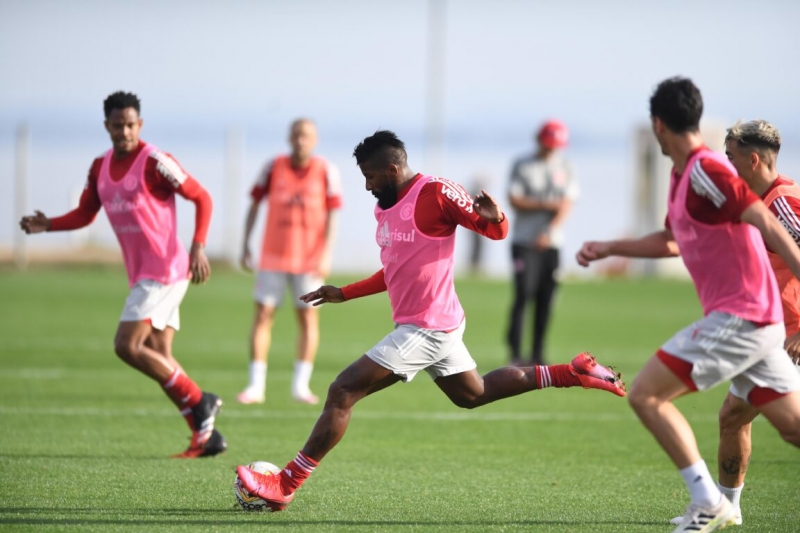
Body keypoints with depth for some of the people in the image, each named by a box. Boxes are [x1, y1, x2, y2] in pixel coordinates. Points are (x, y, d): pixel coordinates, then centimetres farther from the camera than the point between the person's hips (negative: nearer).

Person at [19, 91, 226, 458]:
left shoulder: (154, 162, -14)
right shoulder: (101, 167, 9)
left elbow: (202, 198, -11)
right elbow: (84, 215, 17)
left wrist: (198, 248, -22)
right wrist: (46, 225, -1)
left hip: (164, 270, -8)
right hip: (141, 273, 8)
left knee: (127, 346, -15)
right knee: (159, 359, 7)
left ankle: (199, 402, -6)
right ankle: (206, 436, 11)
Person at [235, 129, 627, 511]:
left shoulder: (435, 194, -17)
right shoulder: (386, 207, 10)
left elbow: (497, 232, -10)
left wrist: (493, 217, -33)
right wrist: (344, 294, 21)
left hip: (425, 329, -10)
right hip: (437, 325, 10)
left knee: (343, 392, -13)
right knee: (472, 394, 26)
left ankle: (286, 485, -11)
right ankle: (574, 373, 28)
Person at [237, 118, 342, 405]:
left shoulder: (326, 172, -3)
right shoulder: (274, 167, 0)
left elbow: (331, 217, -2)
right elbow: (254, 205, 6)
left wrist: (326, 255, -11)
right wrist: (245, 246, 2)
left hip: (309, 260, -1)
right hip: (273, 257, 1)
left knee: (308, 317, -1)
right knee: (263, 315, -4)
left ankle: (301, 384, 6)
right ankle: (256, 385, -2)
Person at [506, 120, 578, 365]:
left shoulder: (564, 167, 8)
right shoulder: (522, 166, 1)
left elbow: (566, 205, -1)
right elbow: (514, 200, -7)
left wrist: (549, 233, -14)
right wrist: (546, 205, -13)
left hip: (551, 243, 3)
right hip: (525, 242, -3)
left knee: (546, 300, 2)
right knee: (523, 296, -11)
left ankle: (537, 355, 8)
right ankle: (515, 354, -14)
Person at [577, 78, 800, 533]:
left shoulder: (705, 171, -14)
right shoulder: (684, 176, 16)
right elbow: (672, 241, 34)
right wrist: (609, 248, 33)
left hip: (737, 319, -9)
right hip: (759, 323, 9)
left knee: (646, 395, -8)